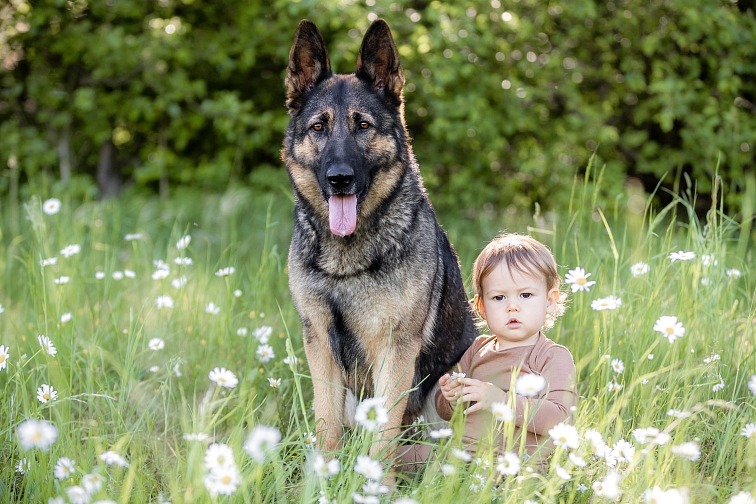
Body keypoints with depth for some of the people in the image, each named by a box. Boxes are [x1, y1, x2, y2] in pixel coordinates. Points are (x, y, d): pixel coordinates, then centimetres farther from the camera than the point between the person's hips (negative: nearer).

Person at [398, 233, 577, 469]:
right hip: (461, 448, 7)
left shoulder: (554, 357, -3)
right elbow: (443, 411, 21)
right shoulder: (479, 349, 17)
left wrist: (500, 400, -23)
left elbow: (559, 418, -18)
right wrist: (451, 399, -4)